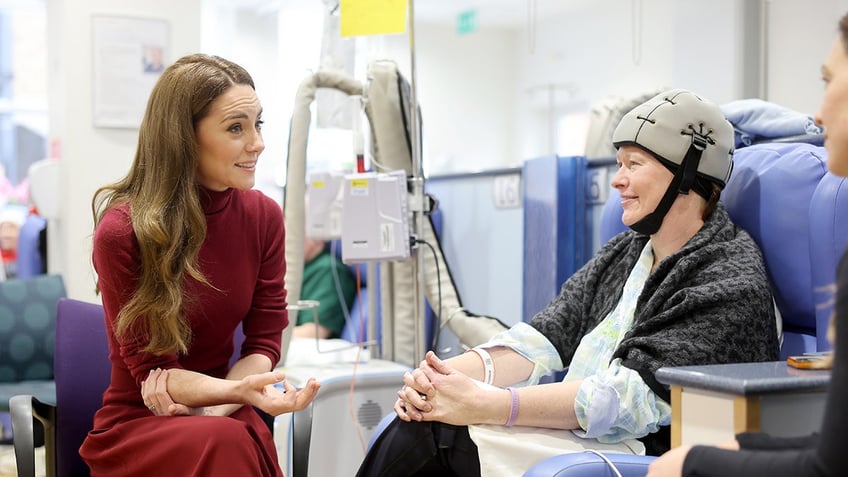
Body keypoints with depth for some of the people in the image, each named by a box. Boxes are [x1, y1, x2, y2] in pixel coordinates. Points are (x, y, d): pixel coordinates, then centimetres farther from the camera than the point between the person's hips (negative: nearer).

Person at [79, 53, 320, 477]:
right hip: (137, 422, -3)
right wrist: (239, 390, -30)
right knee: (224, 442, -32)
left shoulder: (264, 216, -2)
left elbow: (263, 342, 1)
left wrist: (210, 410, -16)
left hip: (224, 414, 4)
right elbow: (150, 369, -12)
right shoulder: (122, 231, -13)